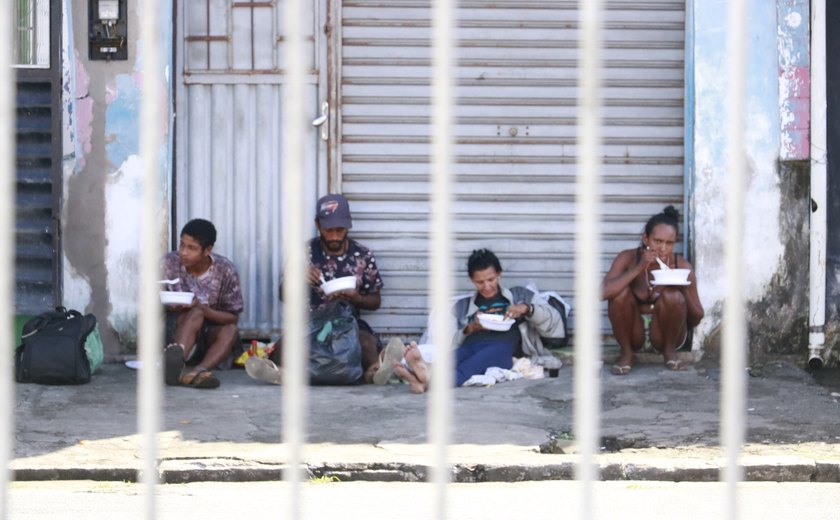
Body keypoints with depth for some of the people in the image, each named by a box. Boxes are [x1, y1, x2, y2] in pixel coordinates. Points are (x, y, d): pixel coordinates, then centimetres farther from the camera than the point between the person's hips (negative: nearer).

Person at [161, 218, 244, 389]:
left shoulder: (225, 271, -10)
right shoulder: (169, 264, -10)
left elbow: (232, 318, -7)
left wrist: (201, 308, -26)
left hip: (207, 337, 2)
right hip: (174, 334, -1)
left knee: (230, 331, -30)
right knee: (195, 315, -32)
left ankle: (196, 371, -54)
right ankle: (175, 357, -62)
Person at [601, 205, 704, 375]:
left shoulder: (682, 266, -13)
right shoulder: (628, 258, -14)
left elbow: (695, 320, -8)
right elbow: (604, 292, -31)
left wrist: (685, 290, -27)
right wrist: (638, 268, -34)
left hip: (663, 334, 0)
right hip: (633, 333, 0)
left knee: (672, 296, -28)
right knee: (621, 291, -26)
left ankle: (669, 351, -3)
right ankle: (626, 353, -6)